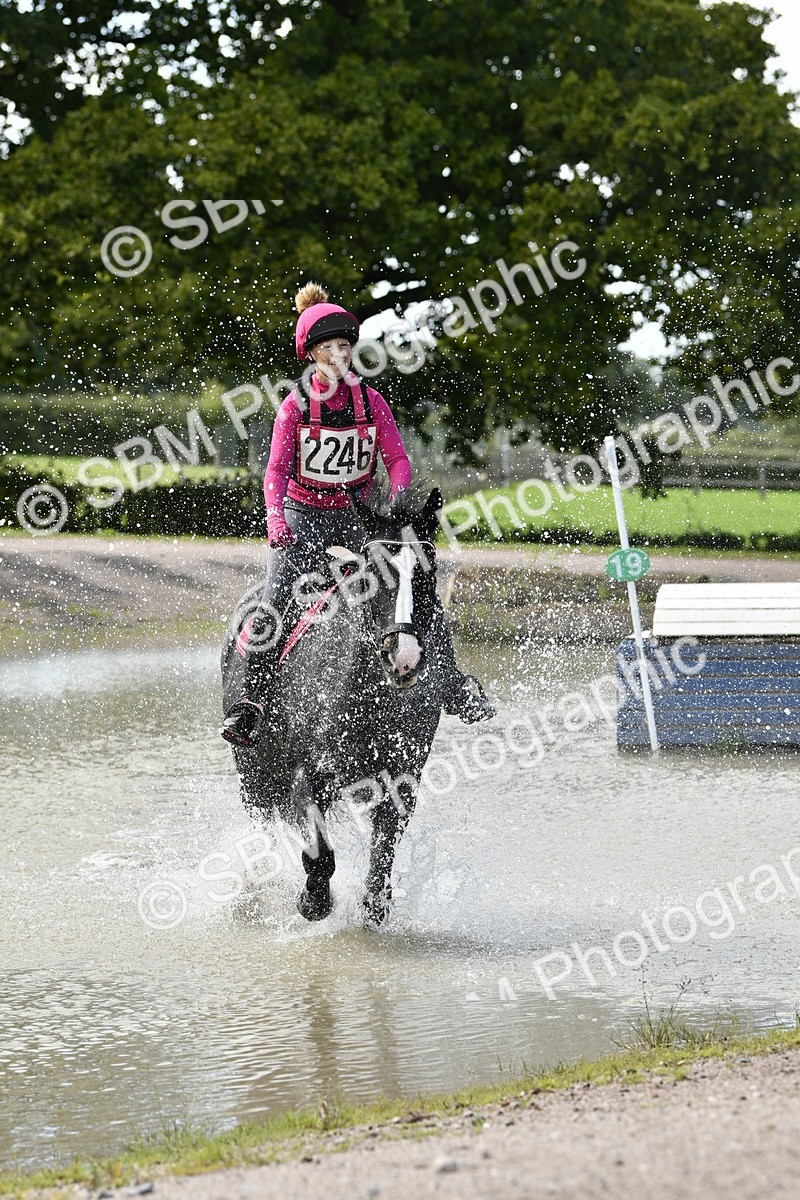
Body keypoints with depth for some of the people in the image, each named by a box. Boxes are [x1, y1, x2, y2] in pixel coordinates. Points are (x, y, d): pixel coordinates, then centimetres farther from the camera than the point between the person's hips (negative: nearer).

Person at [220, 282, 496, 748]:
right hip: (303, 517, -2)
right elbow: (277, 469, -12)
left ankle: (453, 686, 6)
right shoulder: (296, 406, -5)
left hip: (358, 516, 2)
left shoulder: (370, 401, 0)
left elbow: (398, 459, -2)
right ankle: (252, 701, -11)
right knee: (274, 608, -20)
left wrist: (396, 504, -22)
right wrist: (276, 518, -30)